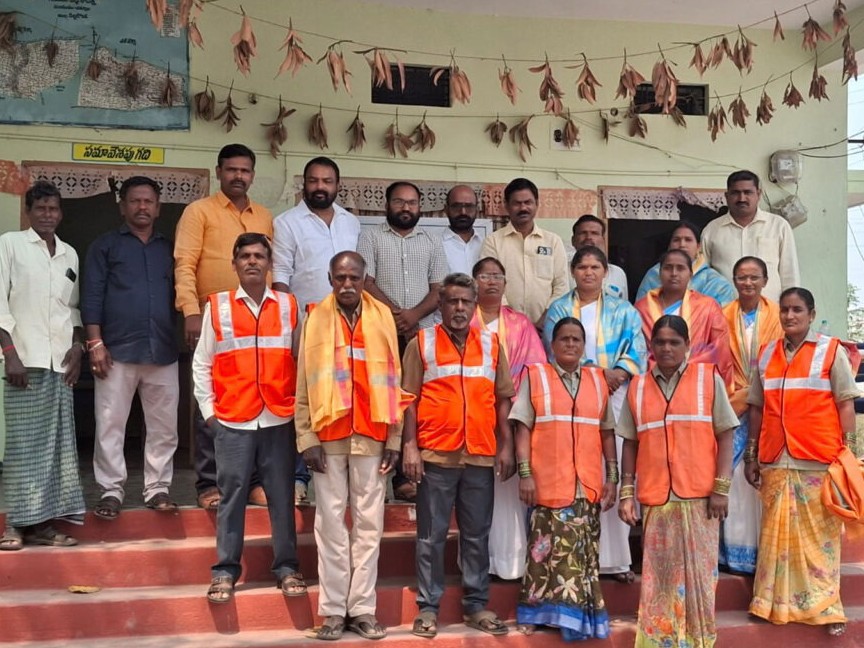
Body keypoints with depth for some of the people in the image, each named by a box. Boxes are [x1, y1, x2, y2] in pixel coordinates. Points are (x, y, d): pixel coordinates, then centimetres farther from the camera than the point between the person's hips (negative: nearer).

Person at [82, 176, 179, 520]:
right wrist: (96, 343, -7)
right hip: (118, 351, -2)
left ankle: (158, 488, 14)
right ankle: (111, 492, 8)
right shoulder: (104, 245, 8)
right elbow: (91, 296, 1)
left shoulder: (169, 248, 17)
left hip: (163, 352, 3)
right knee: (110, 426, 0)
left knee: (164, 427, 4)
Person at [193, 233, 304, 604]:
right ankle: (225, 570, 12)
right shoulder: (217, 306, 5)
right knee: (232, 495, 3)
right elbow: (201, 364, 8)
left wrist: (301, 406, 3)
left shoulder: (288, 306, 7)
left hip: (280, 419, 1)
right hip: (232, 420, -1)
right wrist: (208, 411, 3)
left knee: (282, 496, 5)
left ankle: (286, 567, 15)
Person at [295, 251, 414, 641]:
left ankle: (362, 609, 12)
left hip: (372, 435, 1)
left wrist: (394, 439, 1)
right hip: (328, 435, -1)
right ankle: (333, 610, 10)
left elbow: (393, 380, 6)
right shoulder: (316, 319, 4)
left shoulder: (382, 317, 7)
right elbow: (305, 384, 2)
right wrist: (306, 439, -6)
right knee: (331, 523, 3)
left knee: (369, 523, 4)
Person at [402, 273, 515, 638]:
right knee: (431, 536, 4)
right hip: (435, 455, -2)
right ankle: (428, 608, 12)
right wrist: (409, 446, -8)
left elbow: (503, 399, 11)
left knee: (477, 535, 10)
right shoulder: (421, 343, 2)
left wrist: (506, 446, 5)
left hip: (481, 455, 3)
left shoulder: (491, 344, 10)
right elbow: (409, 398, 0)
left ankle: (476, 605, 19)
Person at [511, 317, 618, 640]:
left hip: (588, 485, 3)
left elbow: (607, 432, 13)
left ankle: (581, 614, 15)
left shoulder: (597, 380, 11)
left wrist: (612, 476, 7)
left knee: (584, 553, 5)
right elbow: (523, 428, -1)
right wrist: (525, 473, -9)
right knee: (547, 548, -1)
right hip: (548, 483, -3)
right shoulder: (535, 376, 3)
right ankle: (534, 612, 9)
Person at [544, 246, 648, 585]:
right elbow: (555, 351, -1)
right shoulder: (559, 309, 13)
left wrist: (618, 372, -19)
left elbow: (636, 348, 2)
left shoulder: (623, 311, 15)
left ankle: (614, 557, 2)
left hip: (614, 396, 1)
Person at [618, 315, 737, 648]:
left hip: (699, 496, -2)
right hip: (655, 498, 2)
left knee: (698, 572, 4)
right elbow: (631, 443, 10)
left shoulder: (708, 378, 3)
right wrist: (626, 492, 4)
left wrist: (721, 489, -5)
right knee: (658, 574, 5)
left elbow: (725, 434, 1)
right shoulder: (638, 386, 9)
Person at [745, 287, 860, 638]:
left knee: (820, 535, 1)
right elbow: (757, 408, 13)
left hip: (819, 462, -3)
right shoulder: (766, 354, 12)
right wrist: (751, 455, 11)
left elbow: (846, 403, -1)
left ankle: (825, 607, 9)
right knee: (778, 534, 7)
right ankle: (778, 604, 15)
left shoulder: (831, 351, 2)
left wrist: (850, 453, -7)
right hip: (776, 461, 3)